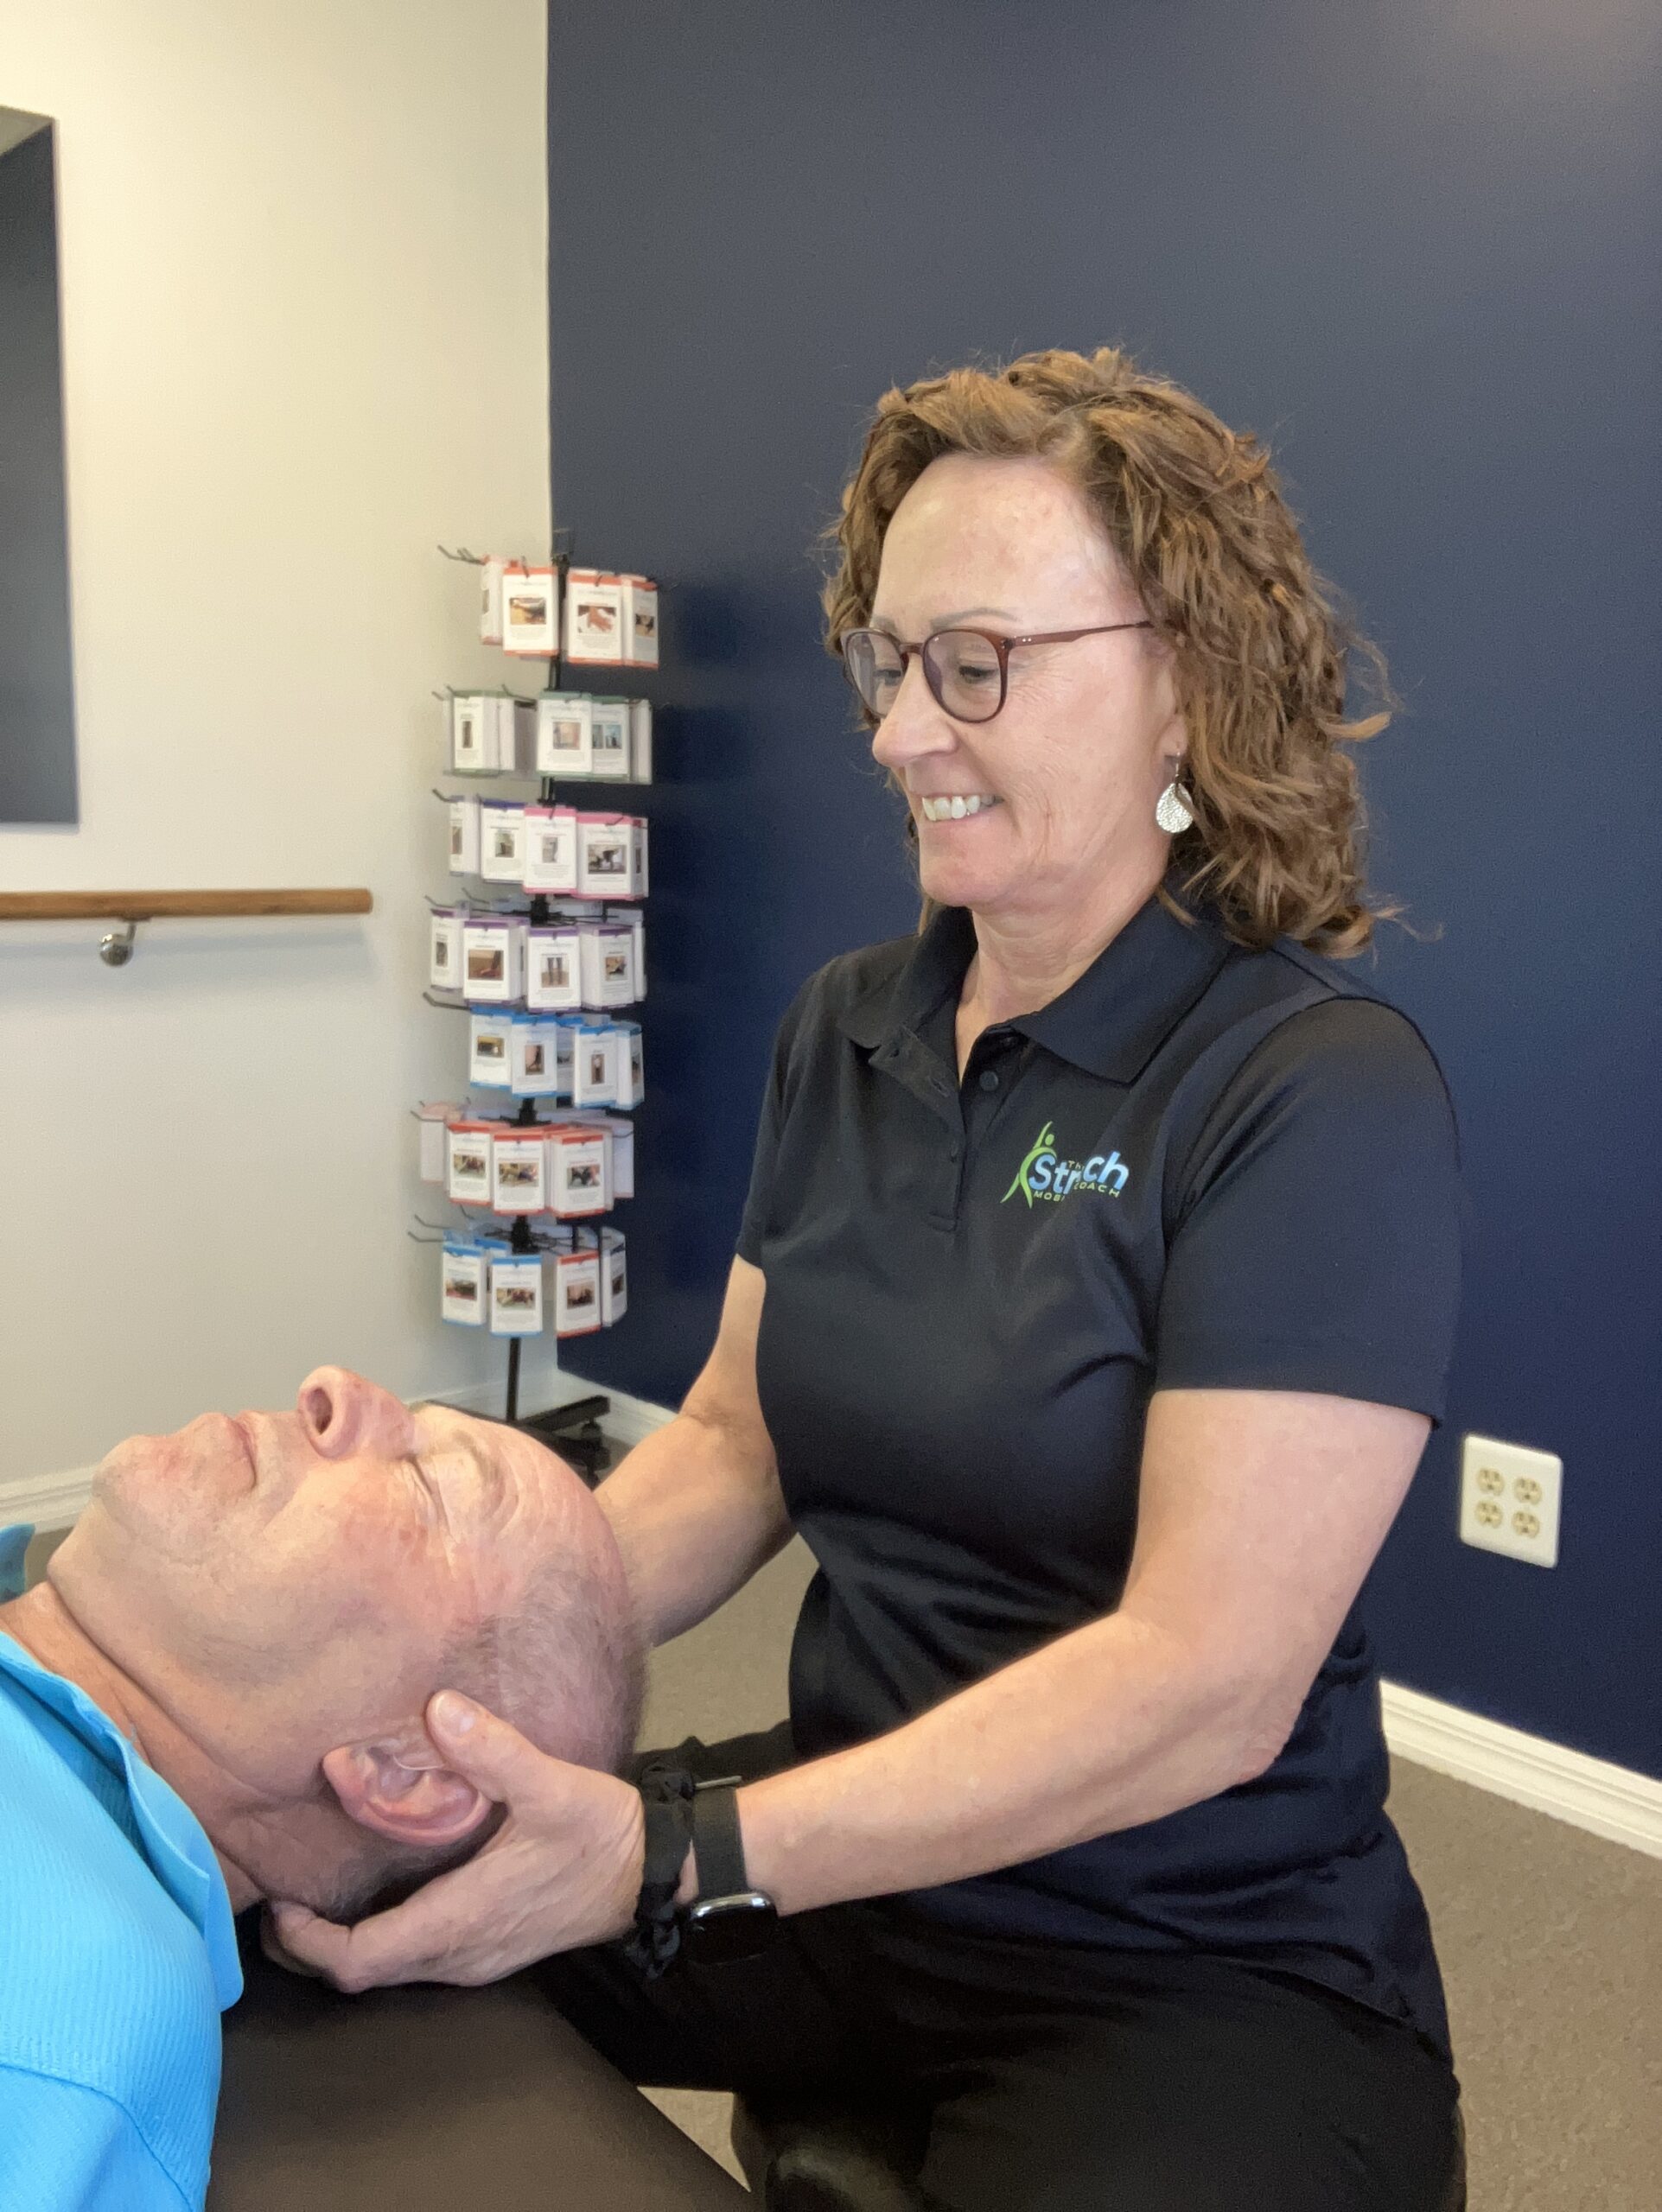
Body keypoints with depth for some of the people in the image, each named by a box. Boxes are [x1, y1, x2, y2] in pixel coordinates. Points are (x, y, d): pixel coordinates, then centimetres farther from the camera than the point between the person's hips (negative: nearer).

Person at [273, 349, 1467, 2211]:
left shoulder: (1325, 1095, -18)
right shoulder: (843, 1028, 3)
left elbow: (1208, 1679, -23)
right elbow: (735, 1444, 5)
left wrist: (676, 1861, -29)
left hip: (1196, 1970, -5)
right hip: (857, 1847, 6)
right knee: (330, 2000, -6)